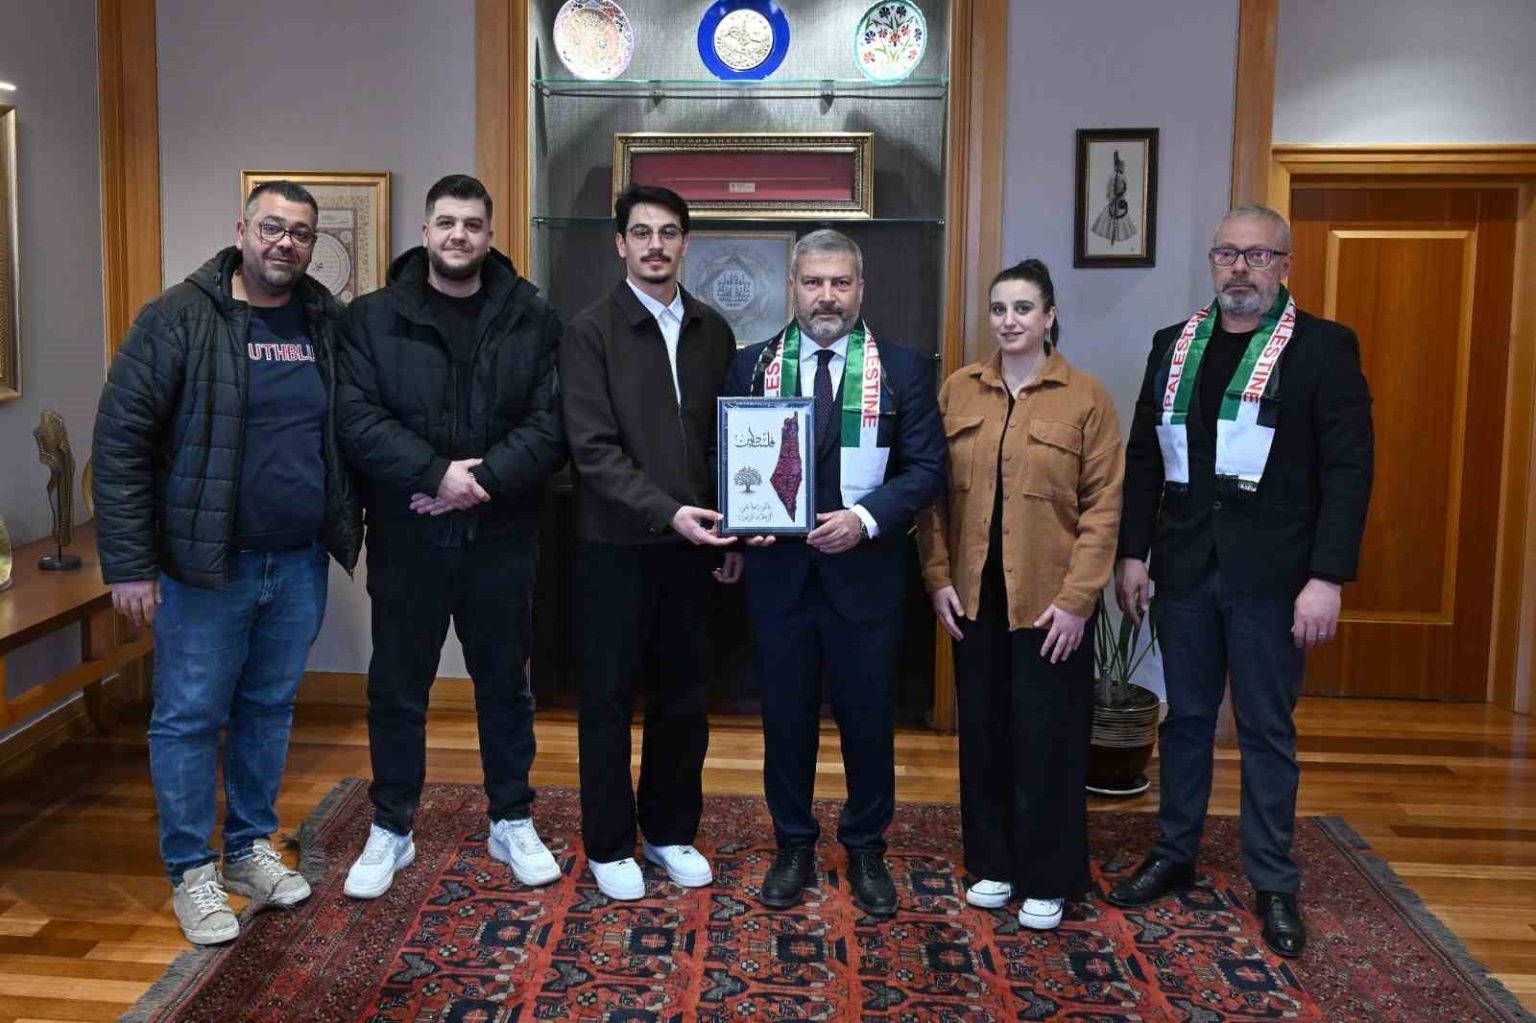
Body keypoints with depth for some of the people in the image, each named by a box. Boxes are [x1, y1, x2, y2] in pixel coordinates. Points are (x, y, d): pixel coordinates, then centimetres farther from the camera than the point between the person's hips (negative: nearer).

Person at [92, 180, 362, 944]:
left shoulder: (327, 323, 5)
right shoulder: (179, 318, -9)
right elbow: (121, 440, -11)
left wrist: (350, 527, 6)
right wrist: (128, 563, -14)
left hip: (300, 563, 4)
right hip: (203, 563, -4)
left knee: (269, 710, 15)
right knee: (189, 718, 5)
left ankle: (252, 849, 31)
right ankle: (192, 872, 21)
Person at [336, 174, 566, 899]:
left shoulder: (532, 319, 1)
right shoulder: (373, 318, 0)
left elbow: (551, 423, -7)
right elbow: (358, 418, -10)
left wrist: (485, 479, -19)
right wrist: (437, 474, -20)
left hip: (500, 536, 1)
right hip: (405, 538, 0)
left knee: (504, 683, 13)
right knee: (397, 688, 11)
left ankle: (512, 823, 29)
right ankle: (390, 829, 28)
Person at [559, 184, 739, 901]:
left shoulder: (712, 331, 9)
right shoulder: (591, 331, -5)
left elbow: (729, 438, 12)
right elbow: (593, 448, -13)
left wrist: (730, 534, 6)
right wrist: (668, 511, -21)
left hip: (692, 545, 4)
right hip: (615, 545, -4)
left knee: (685, 695, 12)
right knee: (608, 699, 7)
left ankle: (671, 831, 28)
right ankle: (609, 844, 21)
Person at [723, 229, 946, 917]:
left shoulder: (903, 369, 0)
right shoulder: (752, 366, 5)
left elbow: (927, 467, -3)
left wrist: (866, 518, -18)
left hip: (865, 571, -1)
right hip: (778, 571, 1)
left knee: (869, 718, 9)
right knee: (786, 717, 11)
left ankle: (866, 850, 28)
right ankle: (794, 847, 28)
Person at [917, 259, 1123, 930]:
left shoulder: (1086, 397, -5)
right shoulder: (959, 390, 5)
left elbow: (1104, 505, -7)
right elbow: (934, 492, 6)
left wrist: (1076, 598, -12)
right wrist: (938, 577, -2)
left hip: (1050, 599, -3)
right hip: (974, 595, 3)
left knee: (1048, 738, 5)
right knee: (983, 731, 12)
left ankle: (1048, 879, 20)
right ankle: (991, 863, 28)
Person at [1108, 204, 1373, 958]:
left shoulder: (1324, 347, -4)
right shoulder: (1175, 346, 8)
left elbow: (1348, 469, -8)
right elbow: (1144, 458, 10)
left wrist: (1328, 578, -15)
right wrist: (1133, 553, 5)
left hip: (1271, 577, -3)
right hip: (1184, 569, 4)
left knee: (1267, 729, 7)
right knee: (1185, 717, 14)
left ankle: (1274, 884, 20)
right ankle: (1174, 855, 29)